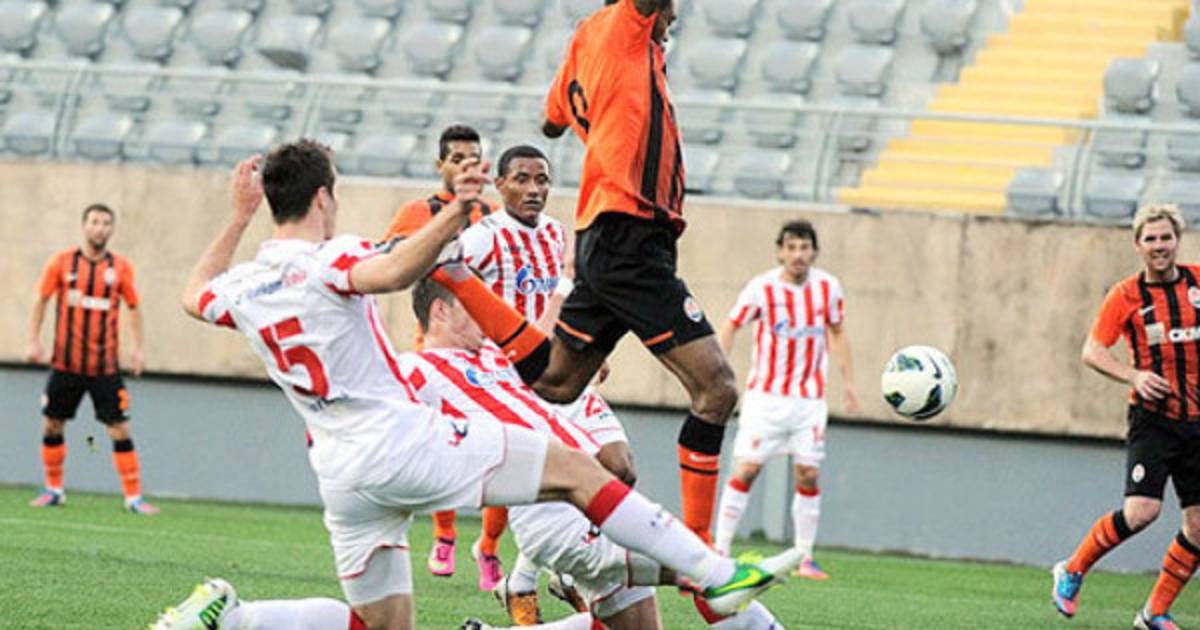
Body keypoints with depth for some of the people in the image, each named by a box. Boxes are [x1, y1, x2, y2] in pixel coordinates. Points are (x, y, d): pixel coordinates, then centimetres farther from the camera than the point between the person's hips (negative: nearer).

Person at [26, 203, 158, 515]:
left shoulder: (120, 267, 0)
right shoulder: (62, 262, 0)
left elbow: (134, 308, 7)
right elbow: (41, 301, 7)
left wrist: (136, 347, -3)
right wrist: (34, 340, -1)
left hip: (105, 365, -1)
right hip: (66, 361, 1)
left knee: (120, 428, -6)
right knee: (52, 425, 6)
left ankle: (134, 496, -1)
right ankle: (54, 490, 24)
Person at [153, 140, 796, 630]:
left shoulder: (241, 287, 10)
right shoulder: (327, 259, -10)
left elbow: (195, 295, 35)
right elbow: (389, 273, -34)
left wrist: (238, 218, 40)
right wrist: (455, 214, -42)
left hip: (341, 476, 8)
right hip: (403, 442, -8)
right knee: (575, 469, -4)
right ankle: (715, 575, -12)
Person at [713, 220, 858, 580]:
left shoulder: (828, 288, -1)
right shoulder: (762, 288, -9)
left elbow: (837, 333, 14)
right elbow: (729, 329, -1)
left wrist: (848, 381, 11)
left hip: (810, 398, 2)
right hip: (765, 395, -2)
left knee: (809, 475, -2)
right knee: (746, 469, -9)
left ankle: (804, 557, 6)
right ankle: (720, 551, -1)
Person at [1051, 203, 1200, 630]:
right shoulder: (1126, 296, -3)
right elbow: (1092, 352, -2)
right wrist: (1135, 376, -18)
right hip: (1152, 419, -4)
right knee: (1141, 511, -20)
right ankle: (1072, 571, 2)